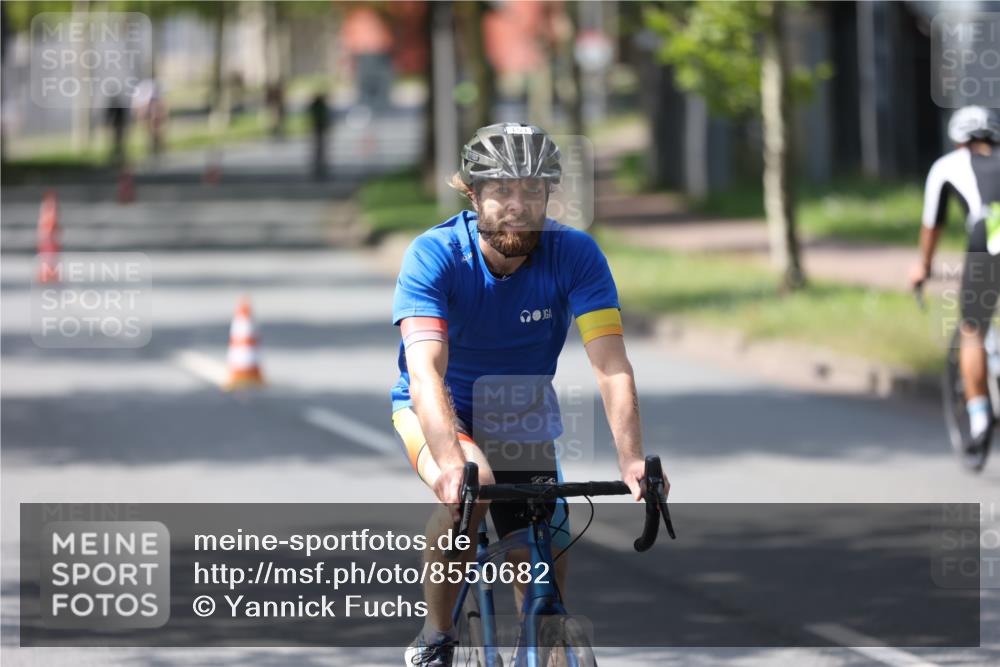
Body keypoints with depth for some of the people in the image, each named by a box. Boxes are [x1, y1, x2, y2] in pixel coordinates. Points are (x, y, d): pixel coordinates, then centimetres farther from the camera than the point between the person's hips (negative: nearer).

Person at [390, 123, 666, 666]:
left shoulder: (574, 254, -21)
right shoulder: (434, 255, -26)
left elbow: (610, 366, -29)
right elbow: (425, 369, -38)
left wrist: (631, 460, -44)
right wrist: (450, 463, -54)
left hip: (521, 417, 3)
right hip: (439, 408, -3)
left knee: (547, 580, -6)